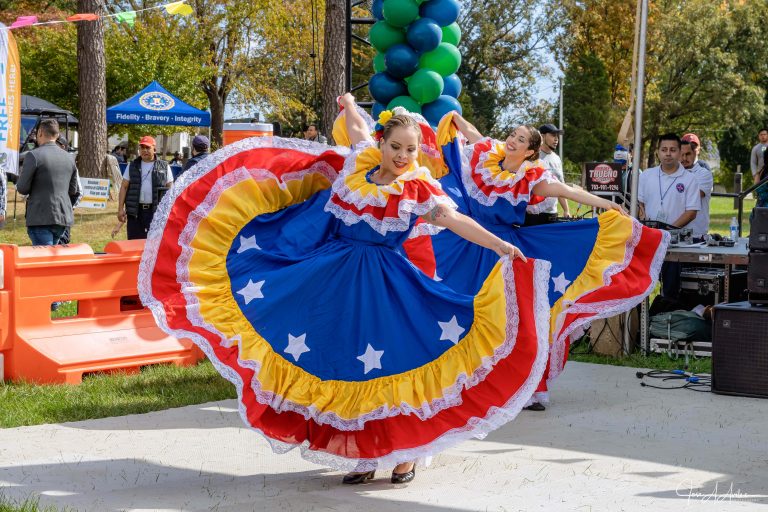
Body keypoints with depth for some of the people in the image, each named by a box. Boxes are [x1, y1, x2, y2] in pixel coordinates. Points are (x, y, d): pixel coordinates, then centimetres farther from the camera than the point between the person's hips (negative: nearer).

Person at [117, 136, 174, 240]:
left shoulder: (164, 167, 5)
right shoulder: (132, 166, 10)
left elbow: (170, 189, 7)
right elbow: (124, 187, 9)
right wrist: (120, 209, 1)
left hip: (156, 211, -2)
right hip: (135, 211, 2)